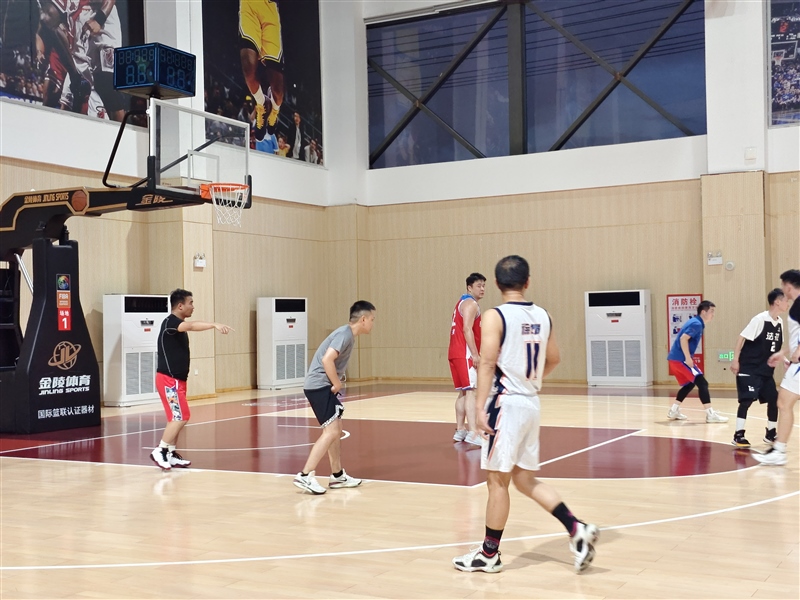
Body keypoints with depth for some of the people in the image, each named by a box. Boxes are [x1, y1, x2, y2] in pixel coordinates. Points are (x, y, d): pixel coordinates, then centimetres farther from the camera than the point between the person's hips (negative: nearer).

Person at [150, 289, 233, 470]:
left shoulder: (179, 325, 14)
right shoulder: (170, 322, -17)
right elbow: (191, 326, -37)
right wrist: (214, 325, -51)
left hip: (177, 379, 10)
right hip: (169, 380, -10)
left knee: (177, 418, 12)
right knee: (181, 417, -11)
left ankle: (171, 454, 18)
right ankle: (159, 451, -5)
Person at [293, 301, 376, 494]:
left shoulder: (348, 335, 15)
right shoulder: (345, 334, -15)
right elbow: (327, 359, -26)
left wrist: (337, 384, 8)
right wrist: (337, 384, -16)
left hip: (325, 386, 10)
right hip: (319, 386, -10)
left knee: (336, 430, 15)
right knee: (331, 431, -14)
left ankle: (337, 476, 25)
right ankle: (305, 476, -14)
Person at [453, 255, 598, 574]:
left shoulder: (495, 316, -12)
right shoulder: (542, 316, 8)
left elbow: (488, 363, -18)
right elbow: (553, 359, 18)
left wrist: (480, 408, -19)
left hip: (507, 403, -7)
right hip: (531, 403, 7)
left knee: (497, 480, 3)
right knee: (525, 479, 16)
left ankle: (489, 554, 13)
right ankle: (577, 529, 7)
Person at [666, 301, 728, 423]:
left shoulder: (695, 322, 18)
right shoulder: (696, 324, -12)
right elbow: (683, 339, -24)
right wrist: (688, 358, -22)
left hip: (676, 358, 10)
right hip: (681, 359, -10)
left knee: (689, 384, 22)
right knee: (702, 383, -10)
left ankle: (673, 411, 23)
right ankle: (710, 414, -13)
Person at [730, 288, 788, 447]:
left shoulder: (779, 322, 7)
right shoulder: (760, 319, -16)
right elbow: (742, 337, -15)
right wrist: (735, 360, -17)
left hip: (766, 370, 8)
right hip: (749, 368, -8)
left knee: (774, 399, 7)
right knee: (747, 400, -13)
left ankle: (770, 434, 21)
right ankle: (738, 436, -6)